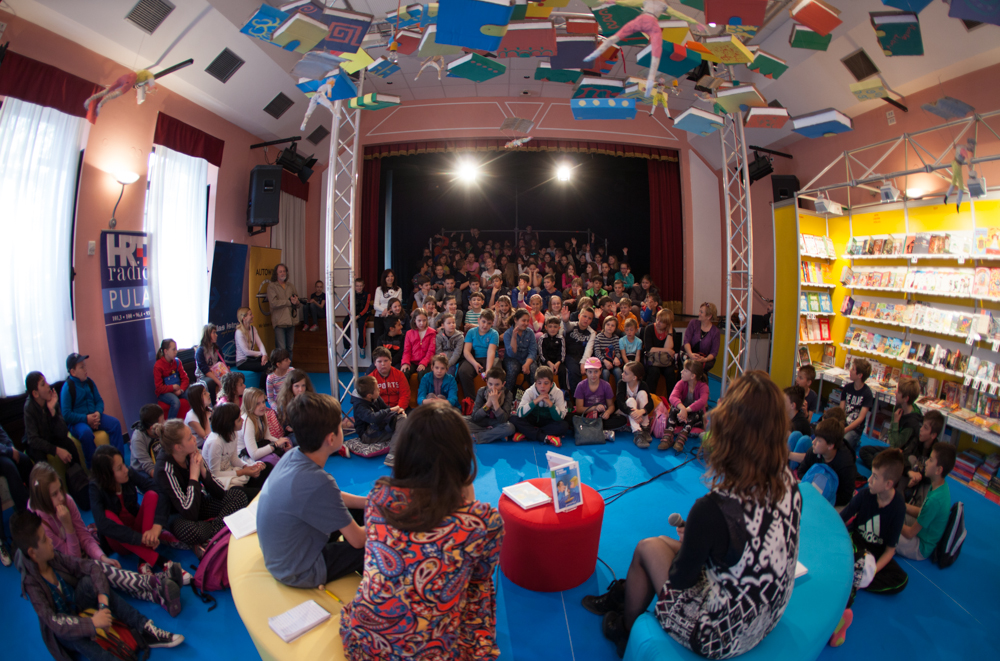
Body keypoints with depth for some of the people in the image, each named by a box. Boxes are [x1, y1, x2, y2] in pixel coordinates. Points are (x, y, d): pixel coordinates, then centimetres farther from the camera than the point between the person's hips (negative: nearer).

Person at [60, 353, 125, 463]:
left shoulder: (89, 382, 7)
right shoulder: (67, 387, -11)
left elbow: (99, 401, 12)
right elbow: (66, 414, -14)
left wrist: (98, 413, -9)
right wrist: (86, 418, -20)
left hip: (94, 416, 6)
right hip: (76, 421, -6)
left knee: (115, 423, -17)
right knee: (86, 432, -36)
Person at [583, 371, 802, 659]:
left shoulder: (713, 510, -34)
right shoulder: (790, 485, -14)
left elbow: (680, 579, -17)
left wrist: (691, 537, 2)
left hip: (720, 638, -6)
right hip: (768, 621, 6)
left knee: (647, 548, 11)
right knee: (663, 542, 16)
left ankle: (625, 631, 35)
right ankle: (621, 594, 41)